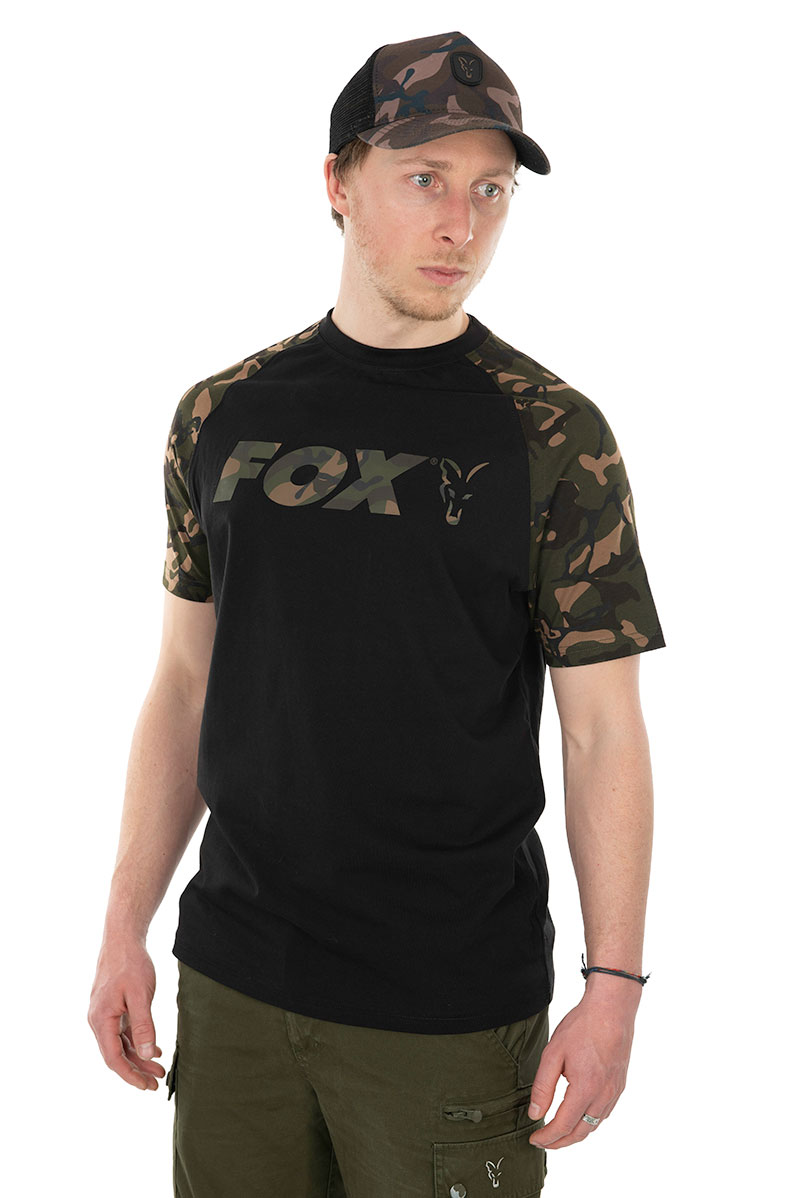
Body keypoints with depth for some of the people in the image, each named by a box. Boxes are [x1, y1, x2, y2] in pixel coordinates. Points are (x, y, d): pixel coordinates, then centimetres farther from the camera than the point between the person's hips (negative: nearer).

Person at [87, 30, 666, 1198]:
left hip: (452, 1007, -3)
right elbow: (185, 681, 9)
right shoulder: (221, 417, 4)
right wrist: (125, 928, 6)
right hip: (232, 980, 3)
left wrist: (613, 989, -9)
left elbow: (605, 727, -5)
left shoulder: (553, 435, -6)